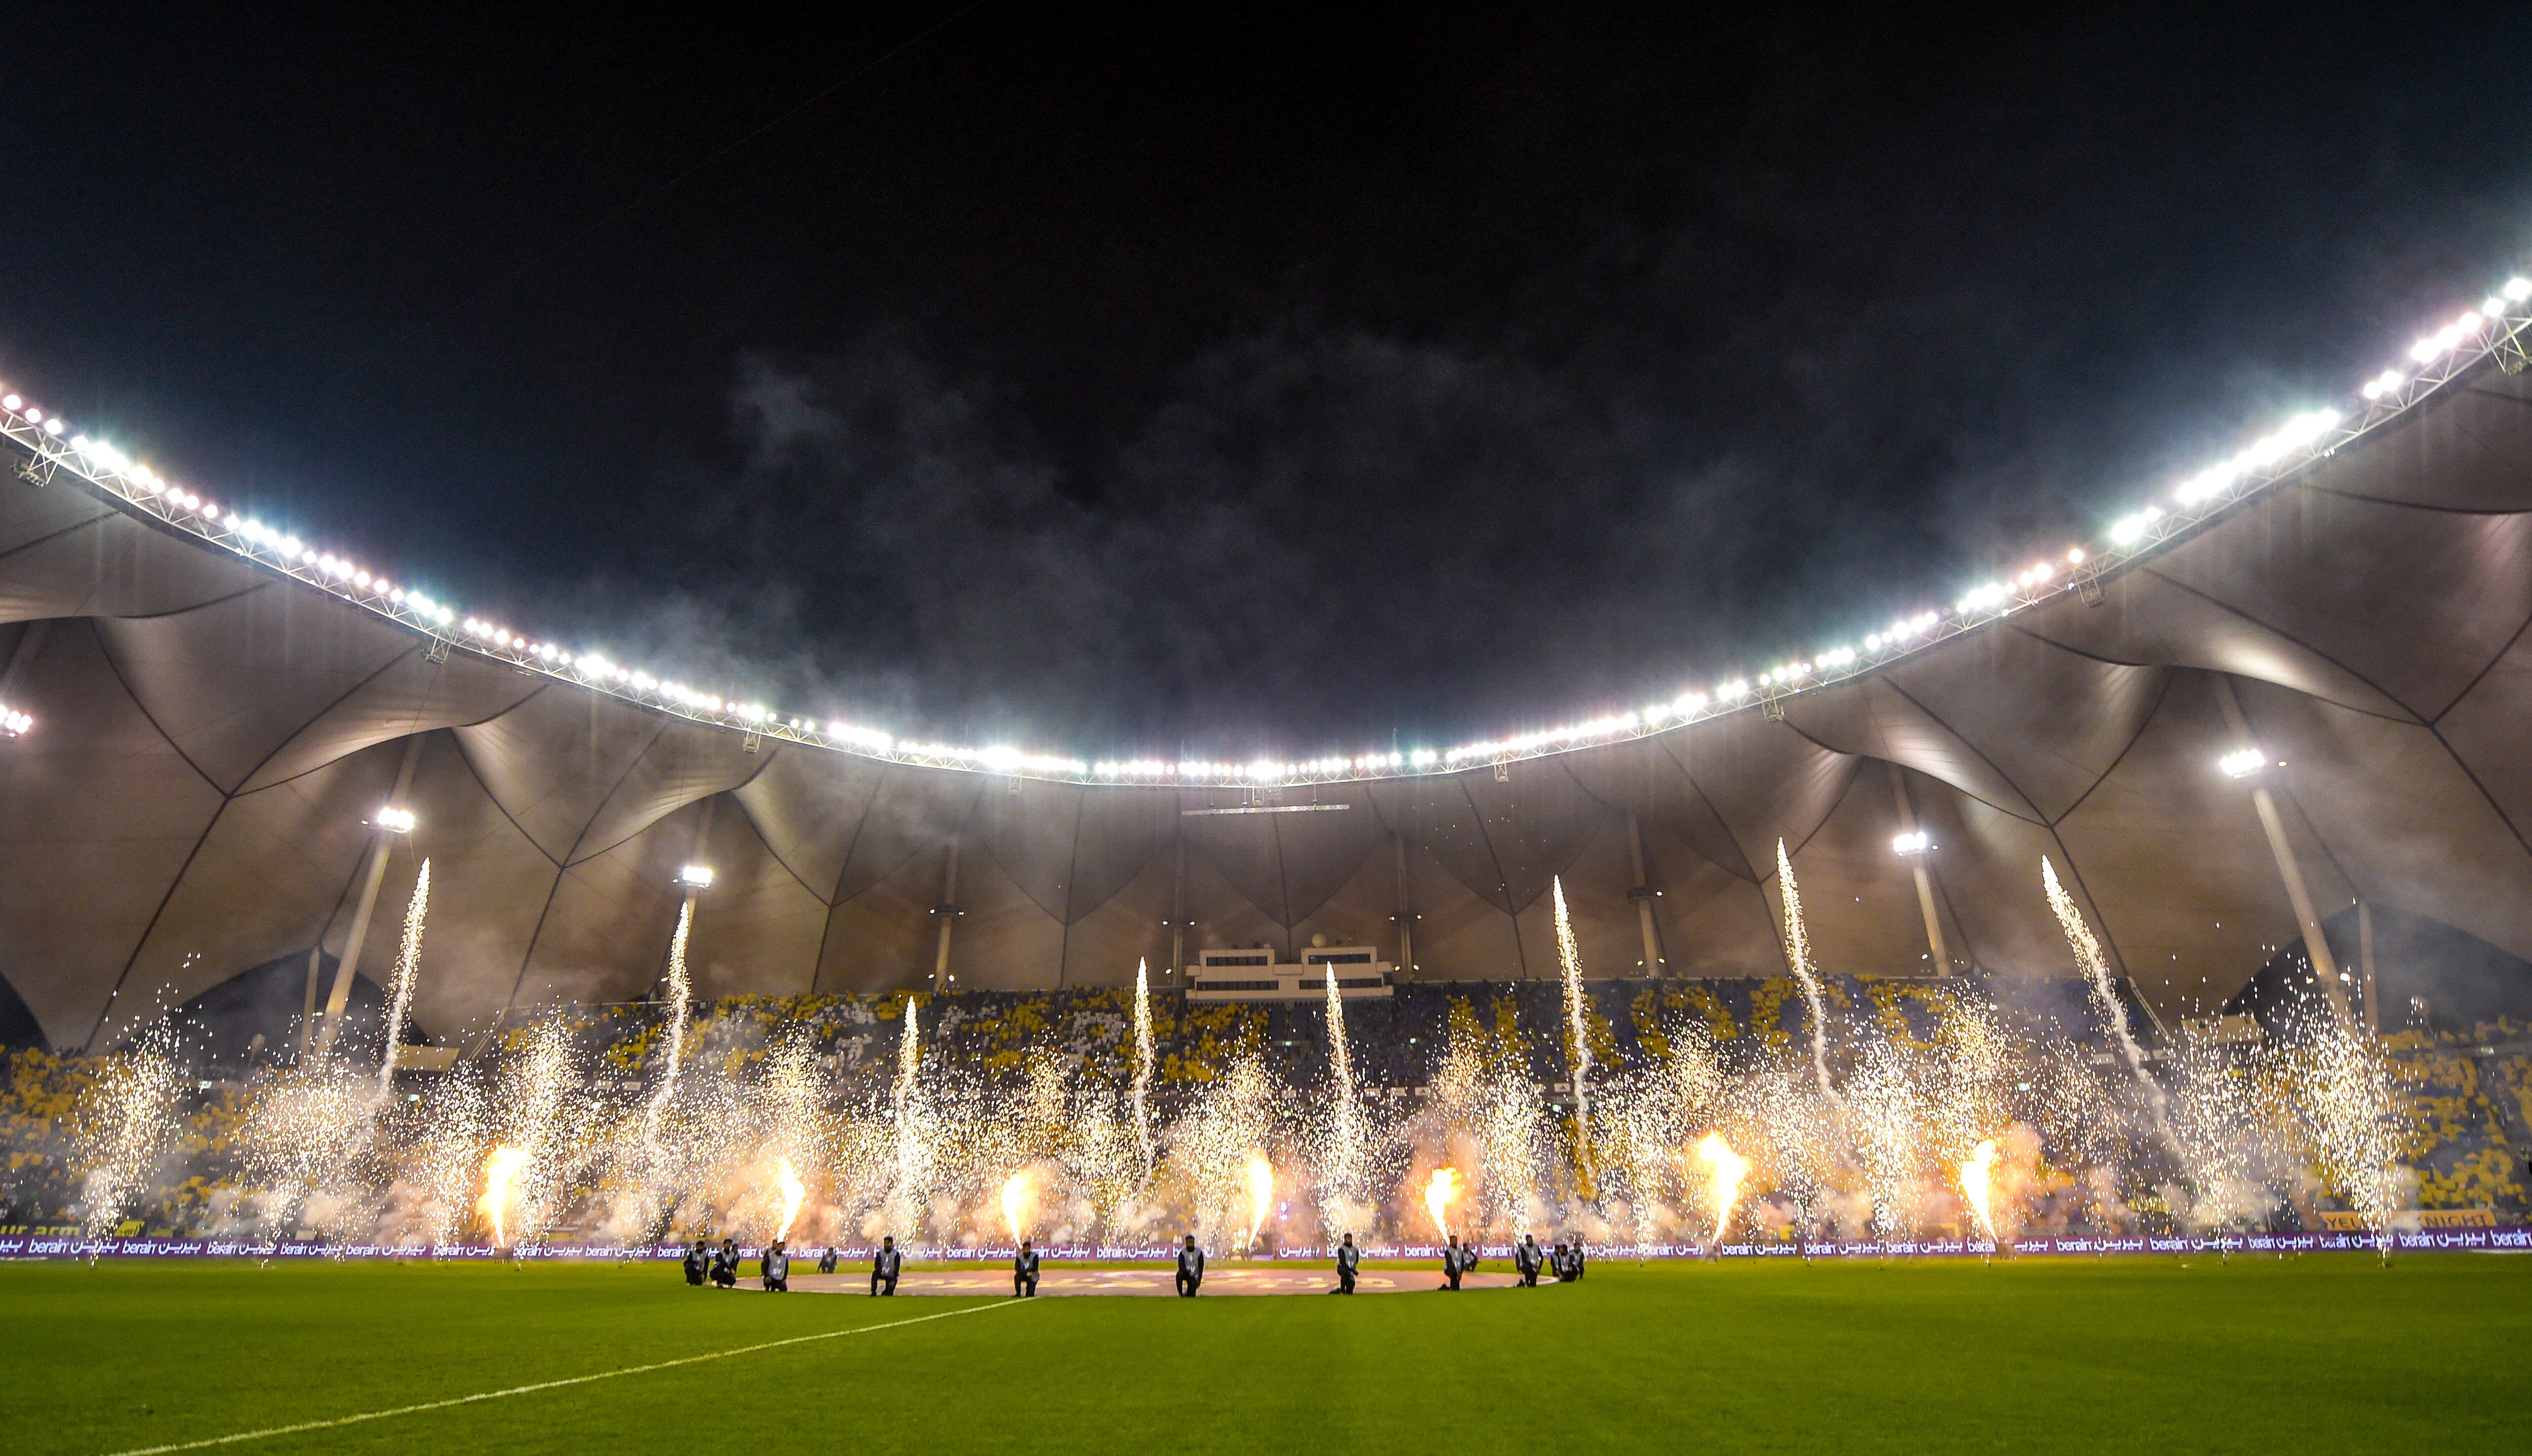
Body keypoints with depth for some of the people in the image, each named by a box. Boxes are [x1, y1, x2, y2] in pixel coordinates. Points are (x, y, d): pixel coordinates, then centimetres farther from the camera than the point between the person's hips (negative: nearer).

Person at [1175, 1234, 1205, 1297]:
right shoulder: (1183, 1253, -6)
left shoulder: (1199, 1252, -2)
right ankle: (1180, 1293, -16)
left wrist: (1199, 1279, -11)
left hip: (1194, 1277, 1)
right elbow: (1181, 1266, -17)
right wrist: (1188, 1273, -32)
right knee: (1179, 1275, -36)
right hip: (1185, 1273, -1)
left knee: (1192, 1297, -11)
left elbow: (1201, 1267, -2)